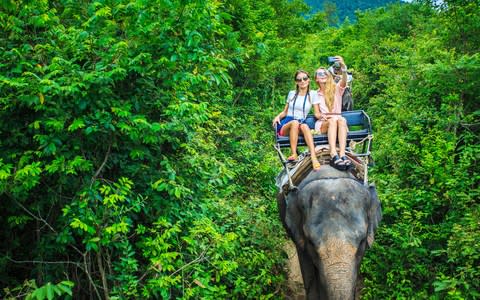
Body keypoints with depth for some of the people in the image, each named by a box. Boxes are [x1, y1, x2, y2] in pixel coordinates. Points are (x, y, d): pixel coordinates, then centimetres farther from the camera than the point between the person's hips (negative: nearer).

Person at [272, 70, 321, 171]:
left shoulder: (312, 94, 11)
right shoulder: (292, 94, 16)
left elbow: (317, 113, 7)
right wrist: (278, 116, 0)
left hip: (301, 123, -1)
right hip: (285, 125, 1)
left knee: (304, 126, -39)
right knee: (295, 122, -37)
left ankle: (314, 157, -53)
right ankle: (294, 154, -43)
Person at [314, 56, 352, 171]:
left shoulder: (336, 88, 9)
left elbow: (344, 81, -15)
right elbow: (316, 114, 8)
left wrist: (343, 67, -37)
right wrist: (322, 116, -18)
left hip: (337, 121, 0)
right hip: (322, 124, 0)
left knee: (342, 120, -36)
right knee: (333, 120, -36)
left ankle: (342, 154, -52)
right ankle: (334, 156, -54)